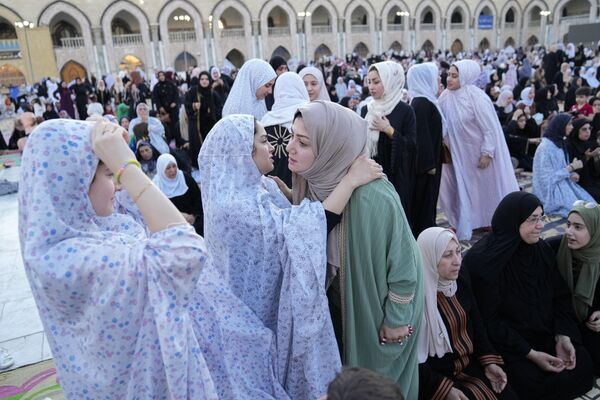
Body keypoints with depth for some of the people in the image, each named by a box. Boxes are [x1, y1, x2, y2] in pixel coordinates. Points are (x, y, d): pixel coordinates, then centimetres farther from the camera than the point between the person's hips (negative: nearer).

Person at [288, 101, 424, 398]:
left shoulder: (372, 197, -37)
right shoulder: (316, 179, -16)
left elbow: (403, 262, -22)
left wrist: (396, 319, -12)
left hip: (375, 308, -5)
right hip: (337, 301, 6)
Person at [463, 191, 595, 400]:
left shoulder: (542, 249, -3)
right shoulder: (483, 260, -23)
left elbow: (559, 296, 4)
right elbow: (487, 320, -19)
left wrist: (563, 337, -10)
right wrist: (530, 354, -19)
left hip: (545, 331, 6)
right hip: (503, 340, -6)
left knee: (582, 367, -8)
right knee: (534, 383, -20)